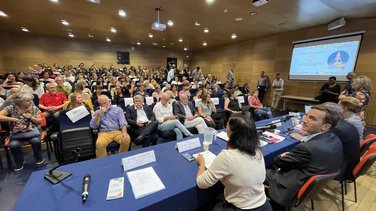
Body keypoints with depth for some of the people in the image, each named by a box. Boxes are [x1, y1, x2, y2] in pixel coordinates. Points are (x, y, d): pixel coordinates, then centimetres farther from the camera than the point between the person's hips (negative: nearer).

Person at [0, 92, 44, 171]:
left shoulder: (34, 108, 1)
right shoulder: (11, 108, -2)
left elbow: (40, 121, 3)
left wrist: (30, 117, -12)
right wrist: (12, 119, -18)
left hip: (32, 131, 0)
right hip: (16, 132, 1)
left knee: (35, 141, -30)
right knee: (14, 145, -27)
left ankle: (39, 158, -1)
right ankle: (19, 163, 1)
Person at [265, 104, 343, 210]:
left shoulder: (308, 148, -35)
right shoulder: (334, 139, -7)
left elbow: (277, 161, -20)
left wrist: (283, 156, 2)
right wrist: (289, 155, -8)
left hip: (294, 190, -8)